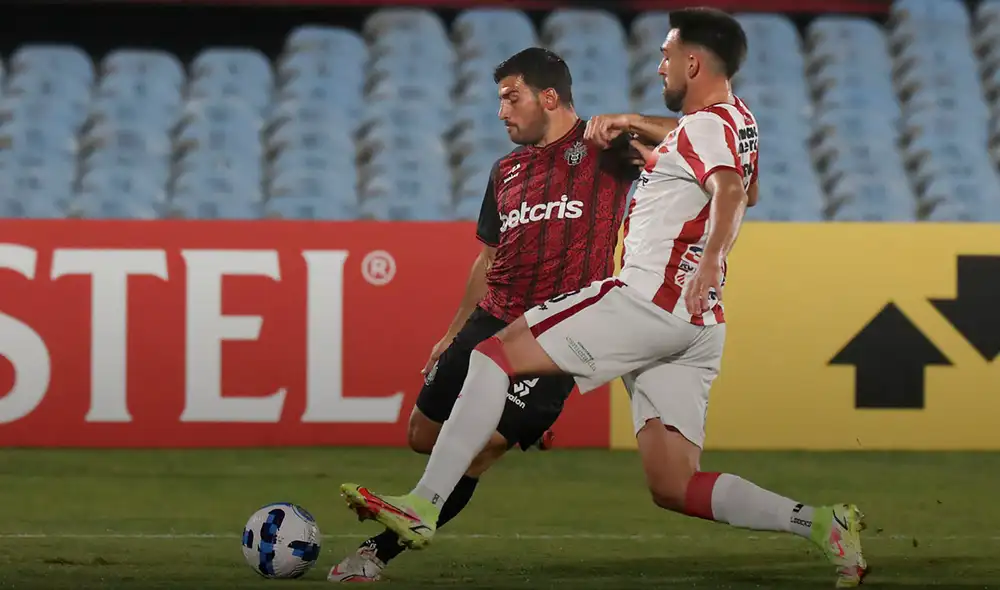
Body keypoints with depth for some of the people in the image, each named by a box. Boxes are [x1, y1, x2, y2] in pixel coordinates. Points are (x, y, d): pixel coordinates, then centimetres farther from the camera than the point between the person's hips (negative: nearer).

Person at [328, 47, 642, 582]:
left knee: (478, 451, -11)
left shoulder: (602, 151, -5)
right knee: (424, 437, 8)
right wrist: (452, 333, 24)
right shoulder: (507, 171, 15)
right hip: (489, 323, 7)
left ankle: (383, 550, -1)